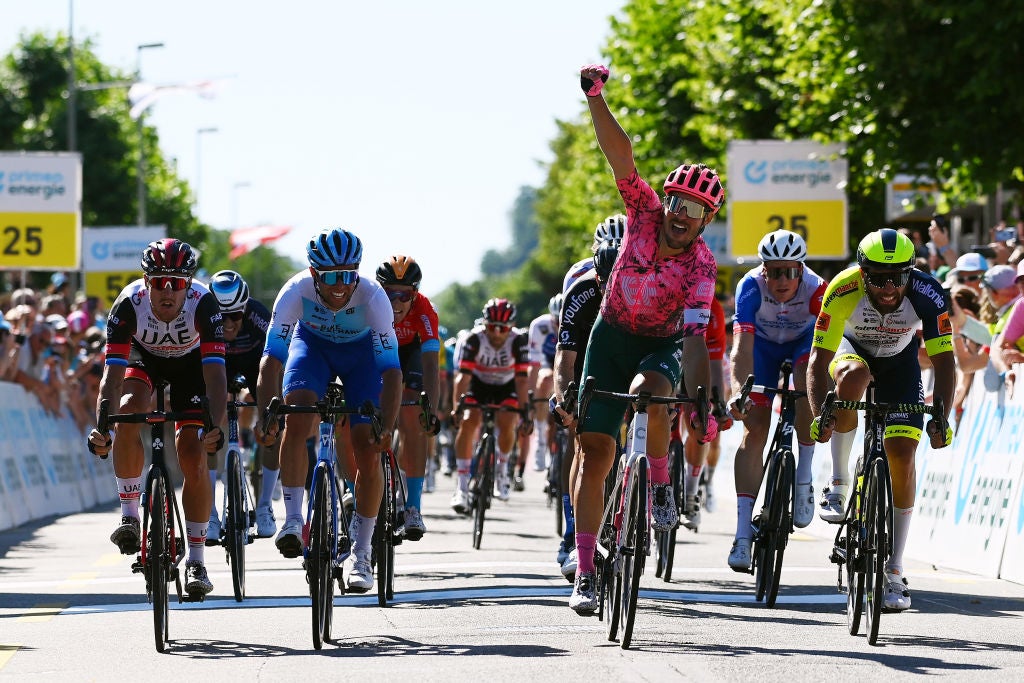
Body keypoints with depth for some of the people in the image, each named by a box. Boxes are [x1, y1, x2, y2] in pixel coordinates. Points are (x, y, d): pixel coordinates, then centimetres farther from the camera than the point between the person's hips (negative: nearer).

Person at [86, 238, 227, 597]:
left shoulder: (203, 303, -36)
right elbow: (112, 374, -36)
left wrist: (216, 427, -55)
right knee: (129, 411, -31)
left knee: (193, 455, -12)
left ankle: (196, 560, 0)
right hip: (144, 357, 1)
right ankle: (129, 514, -18)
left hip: (191, 362, -1)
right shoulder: (129, 304, -34)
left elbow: (215, 373, -40)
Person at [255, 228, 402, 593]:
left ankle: (360, 553, 4)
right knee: (296, 418, -28)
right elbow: (272, 358, -34)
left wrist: (386, 426, -46)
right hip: (312, 344, 1)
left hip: (361, 351, -1)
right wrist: (265, 415, -47)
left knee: (369, 452, -10)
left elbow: (391, 370, -35)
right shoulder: (296, 291, -33)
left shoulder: (373, 297, -35)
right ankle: (293, 519, -20)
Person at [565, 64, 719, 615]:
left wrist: (701, 404, -42)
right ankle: (584, 573, -5)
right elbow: (621, 156, -26)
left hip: (662, 345, -2)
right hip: (612, 336, 2)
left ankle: (660, 486, -13)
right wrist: (595, 98, -39)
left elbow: (695, 337, -31)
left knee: (647, 390, -38)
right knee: (595, 452, -7)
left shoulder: (701, 266, -23)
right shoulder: (644, 213, -16)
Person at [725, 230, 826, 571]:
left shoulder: (816, 289, -33)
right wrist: (738, 391, -58)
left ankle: (804, 478, -15)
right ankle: (743, 534, -15)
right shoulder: (752, 286, -34)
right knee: (754, 429, -12)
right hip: (763, 343, 0)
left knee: (808, 385, -34)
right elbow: (742, 346, -43)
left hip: (804, 340, 0)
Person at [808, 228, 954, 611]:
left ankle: (894, 571, -3)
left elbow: (943, 361, -29)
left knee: (901, 455, -12)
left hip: (899, 360, 1)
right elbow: (819, 360, -32)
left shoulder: (927, 295, -33)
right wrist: (819, 414, -46)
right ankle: (838, 485, -22)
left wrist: (940, 417, -42)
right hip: (851, 348, -1)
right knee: (853, 375, -38)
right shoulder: (843, 291, -34)